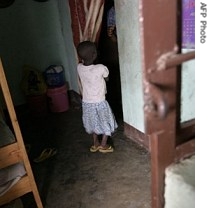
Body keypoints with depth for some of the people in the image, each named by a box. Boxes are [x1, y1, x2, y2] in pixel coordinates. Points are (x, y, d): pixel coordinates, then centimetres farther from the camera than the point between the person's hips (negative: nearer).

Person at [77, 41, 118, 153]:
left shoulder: (79, 68, -10)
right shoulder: (101, 68, -23)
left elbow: (81, 86, 4)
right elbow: (107, 79, -2)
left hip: (86, 102, 5)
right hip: (99, 103, -5)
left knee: (93, 123, 24)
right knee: (106, 123, 17)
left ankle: (96, 144, 37)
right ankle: (104, 145, 27)